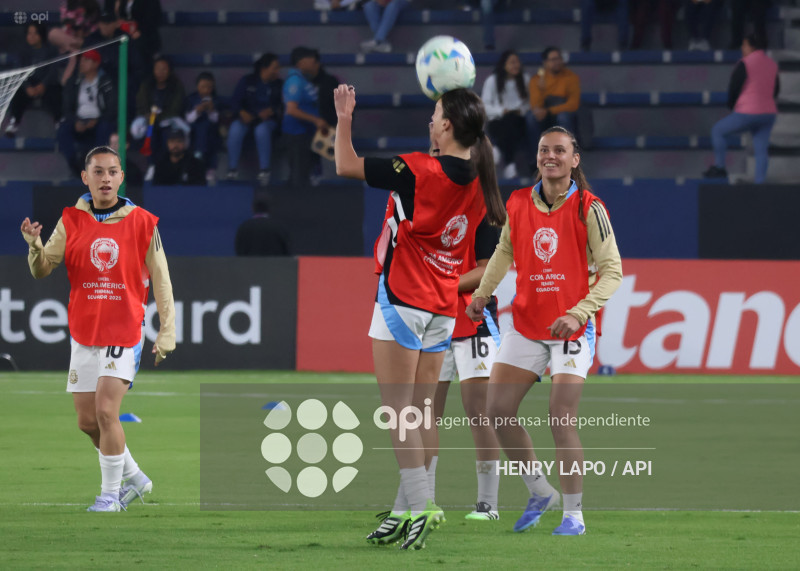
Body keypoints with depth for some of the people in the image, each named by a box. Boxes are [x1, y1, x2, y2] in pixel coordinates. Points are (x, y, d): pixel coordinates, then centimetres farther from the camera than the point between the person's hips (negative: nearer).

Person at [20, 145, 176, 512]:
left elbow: (160, 281, 2)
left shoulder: (142, 223, -2)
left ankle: (110, 495, -6)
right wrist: (35, 246, -22)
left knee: (106, 411, -17)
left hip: (124, 333, -4)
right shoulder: (71, 221, 3)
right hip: (84, 334, 4)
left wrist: (166, 333, -3)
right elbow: (42, 270, 0)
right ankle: (134, 478, 26)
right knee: (87, 421, 5)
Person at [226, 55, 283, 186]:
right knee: (235, 129, -33)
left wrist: (271, 111, -20)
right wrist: (242, 112, -16)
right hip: (248, 118, 1)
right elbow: (235, 101, 3)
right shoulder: (247, 81, 9)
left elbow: (282, 106, -1)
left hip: (268, 119, -1)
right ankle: (232, 170, -28)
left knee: (262, 130, -38)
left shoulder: (279, 85, 8)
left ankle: (264, 171, -32)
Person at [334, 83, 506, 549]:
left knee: (398, 410, -6)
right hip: (443, 308, 7)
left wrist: (344, 116, 3)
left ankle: (420, 506, -14)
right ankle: (406, 511, 15)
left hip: (404, 300, -7)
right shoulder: (479, 180, 1)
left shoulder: (421, 171, -18)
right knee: (424, 411, 10)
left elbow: (347, 166, -11)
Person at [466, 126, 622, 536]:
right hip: (525, 328, 5)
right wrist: (482, 293, 8)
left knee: (561, 421, -13)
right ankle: (539, 493, 19)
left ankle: (574, 513, 1)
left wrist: (578, 314, -22)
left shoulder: (588, 209, -11)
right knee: (497, 411, -1)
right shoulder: (518, 204, 2)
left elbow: (612, 271, -11)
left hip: (571, 329, -5)